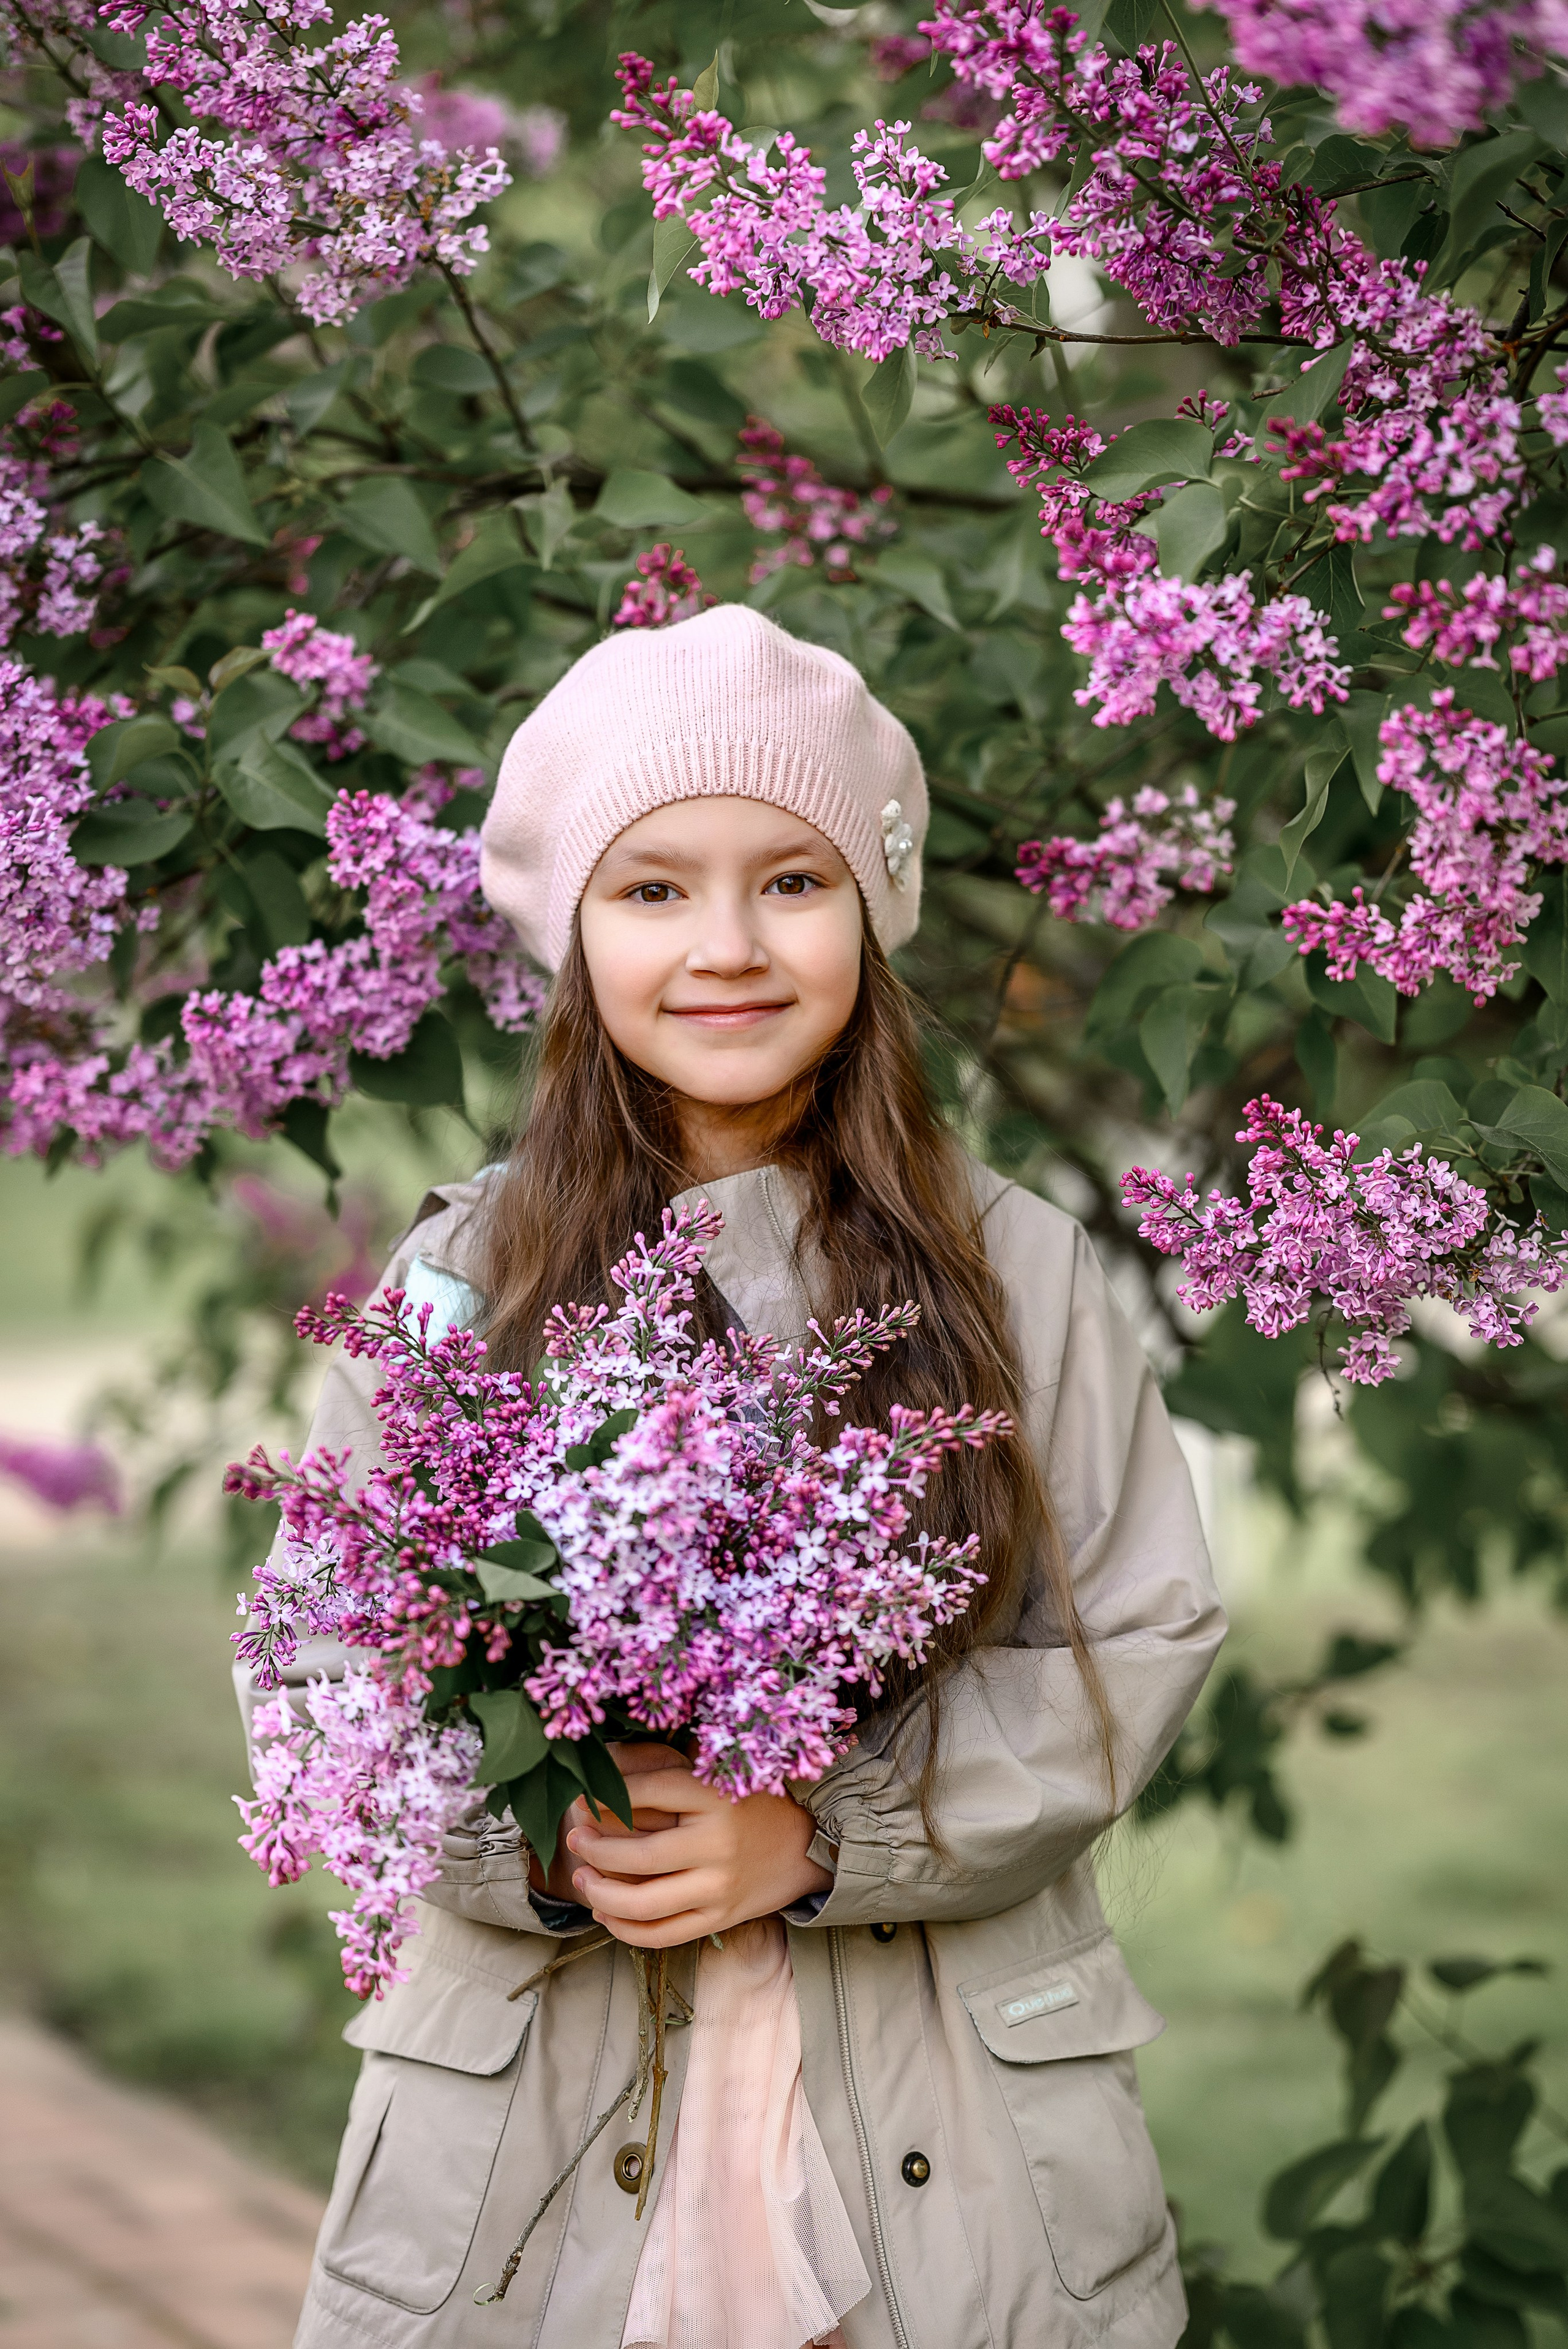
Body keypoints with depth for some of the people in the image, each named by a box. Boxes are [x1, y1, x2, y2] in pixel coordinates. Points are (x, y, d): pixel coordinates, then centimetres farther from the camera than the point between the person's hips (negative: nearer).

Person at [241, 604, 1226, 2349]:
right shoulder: (461, 1279, 2)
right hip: (538, 2099, 0)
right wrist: (535, 1846, -14)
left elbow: (1141, 1638, -2)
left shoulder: (1015, 1269, 0)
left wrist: (827, 1836, -14)